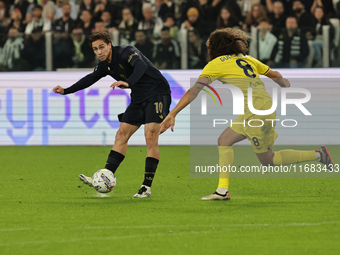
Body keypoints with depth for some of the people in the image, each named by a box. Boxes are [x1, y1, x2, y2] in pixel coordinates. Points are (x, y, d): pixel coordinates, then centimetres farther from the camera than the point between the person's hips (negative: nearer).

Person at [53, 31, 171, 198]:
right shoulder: (105, 65, 6)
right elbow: (91, 78, 22)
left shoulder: (126, 52, -20)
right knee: (122, 134, 0)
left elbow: (141, 66, -39)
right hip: (138, 98, 9)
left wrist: (128, 82, -56)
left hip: (157, 92, -9)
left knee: (150, 137, -17)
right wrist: (66, 91, 17)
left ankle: (147, 187, -16)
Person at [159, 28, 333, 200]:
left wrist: (172, 114, -11)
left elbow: (194, 91, -9)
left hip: (256, 111, -9)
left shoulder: (216, 64, -1)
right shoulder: (246, 59, 18)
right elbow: (276, 76, 25)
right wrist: (286, 85, 47)